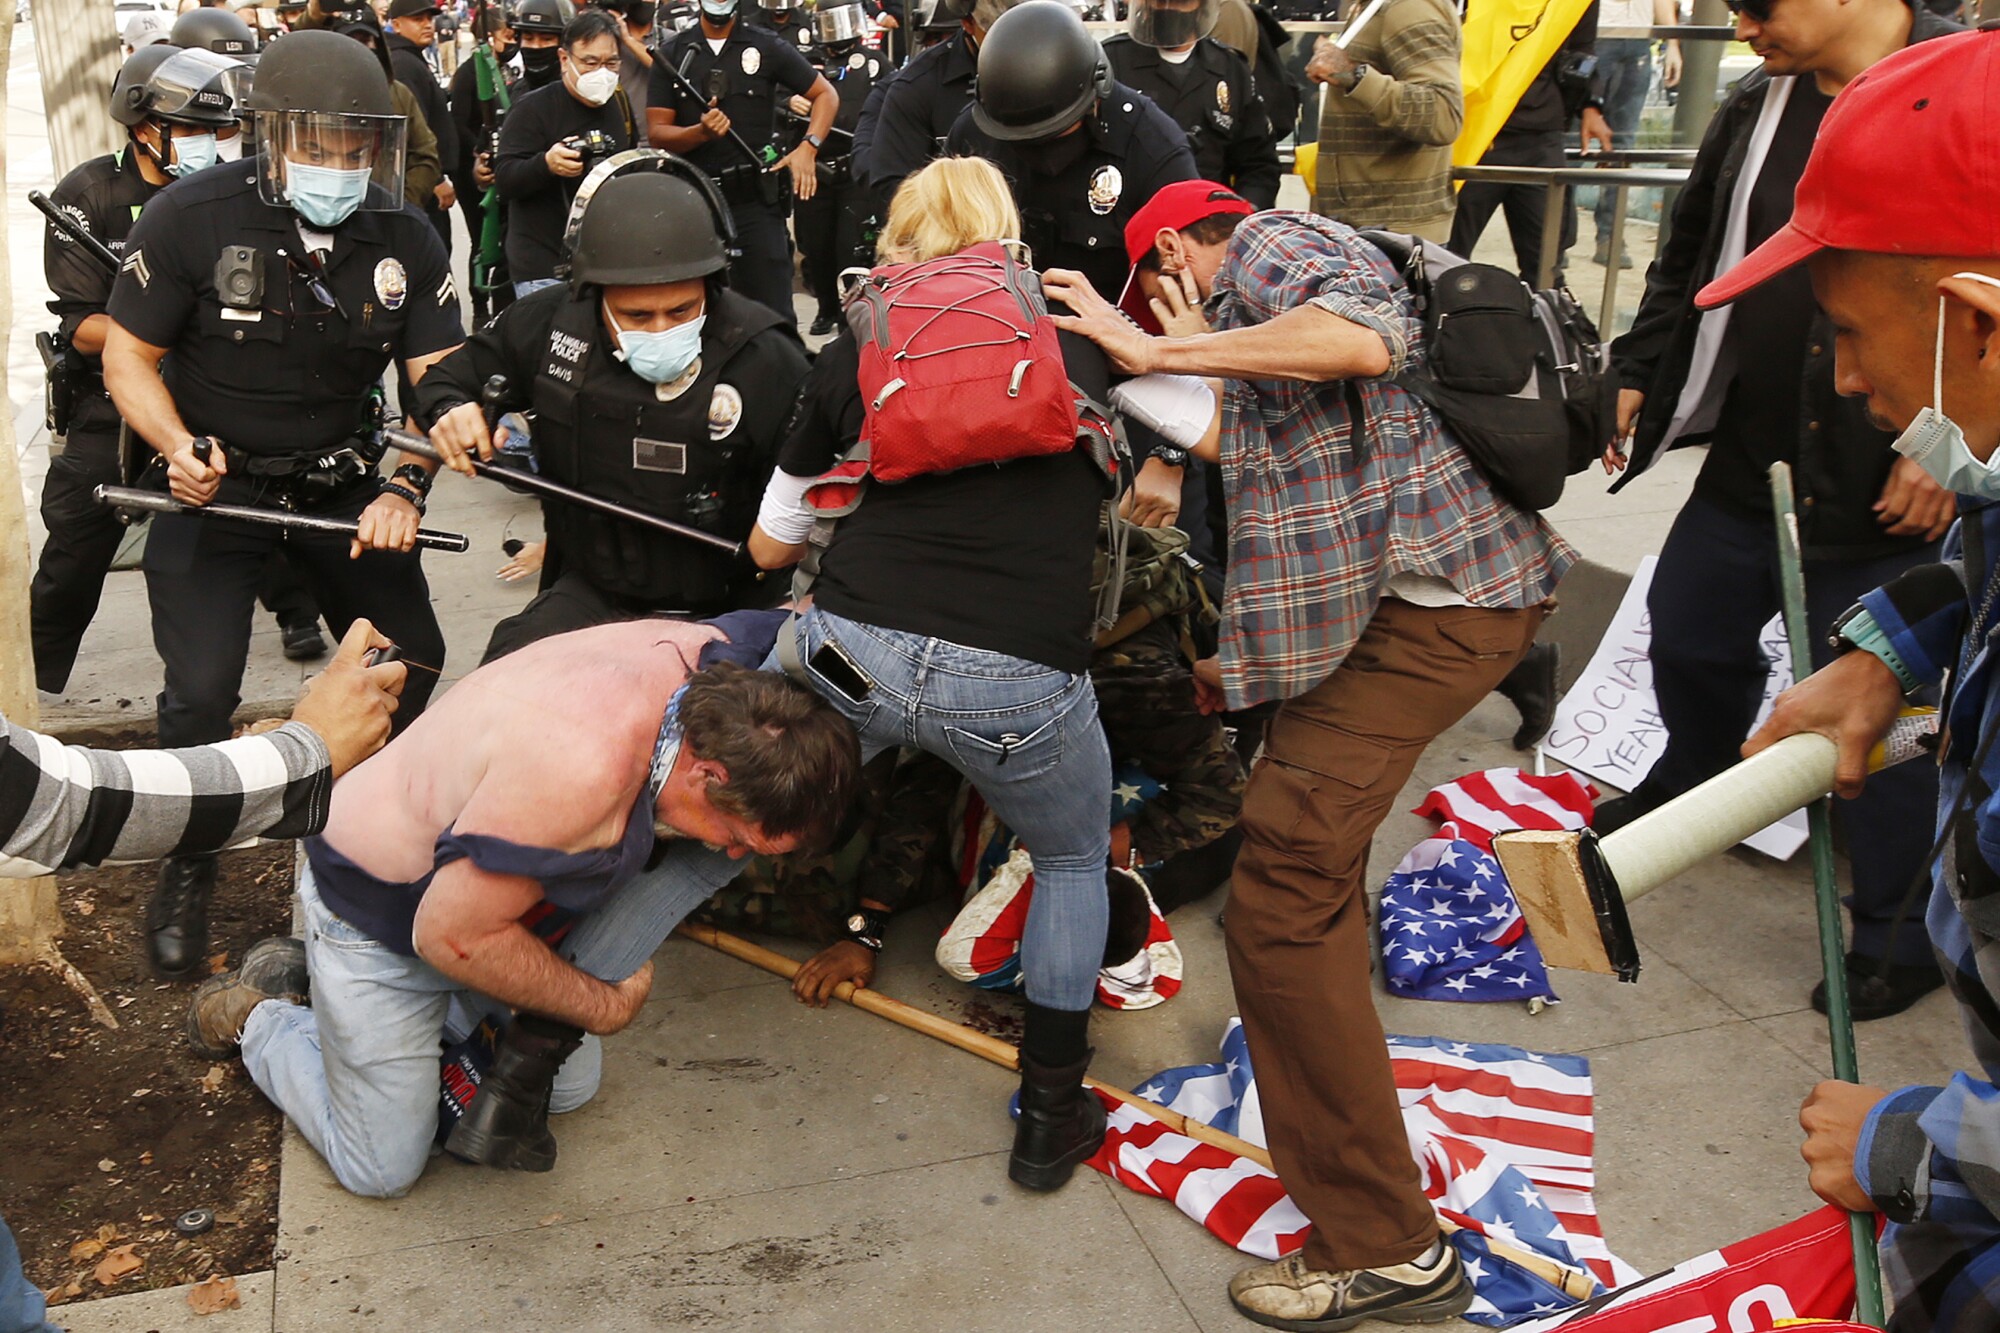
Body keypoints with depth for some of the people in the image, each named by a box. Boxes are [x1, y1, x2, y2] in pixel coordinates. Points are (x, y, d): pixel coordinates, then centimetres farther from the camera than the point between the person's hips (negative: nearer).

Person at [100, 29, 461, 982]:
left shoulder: (405, 242, -8)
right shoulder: (191, 219, -16)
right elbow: (128, 356, -9)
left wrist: (404, 488, -27)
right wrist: (180, 449, -28)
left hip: (342, 483, 3)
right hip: (214, 483, -3)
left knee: (411, 665, 2)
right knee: (201, 691, -11)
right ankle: (188, 868, 17)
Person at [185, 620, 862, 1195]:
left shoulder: (705, 655, -22)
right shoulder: (583, 767, -43)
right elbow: (453, 934, -31)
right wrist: (602, 1004, -18)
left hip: (481, 883, 8)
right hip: (379, 919, -7)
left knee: (568, 1086, 16)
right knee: (383, 1170, 6)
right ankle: (255, 1013, 25)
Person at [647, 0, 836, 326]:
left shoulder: (768, 47, 5)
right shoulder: (673, 53, 8)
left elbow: (825, 95, 10)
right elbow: (656, 133, 3)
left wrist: (807, 148, -6)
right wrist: (701, 131, -17)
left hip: (756, 200, -2)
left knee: (774, 317, -6)